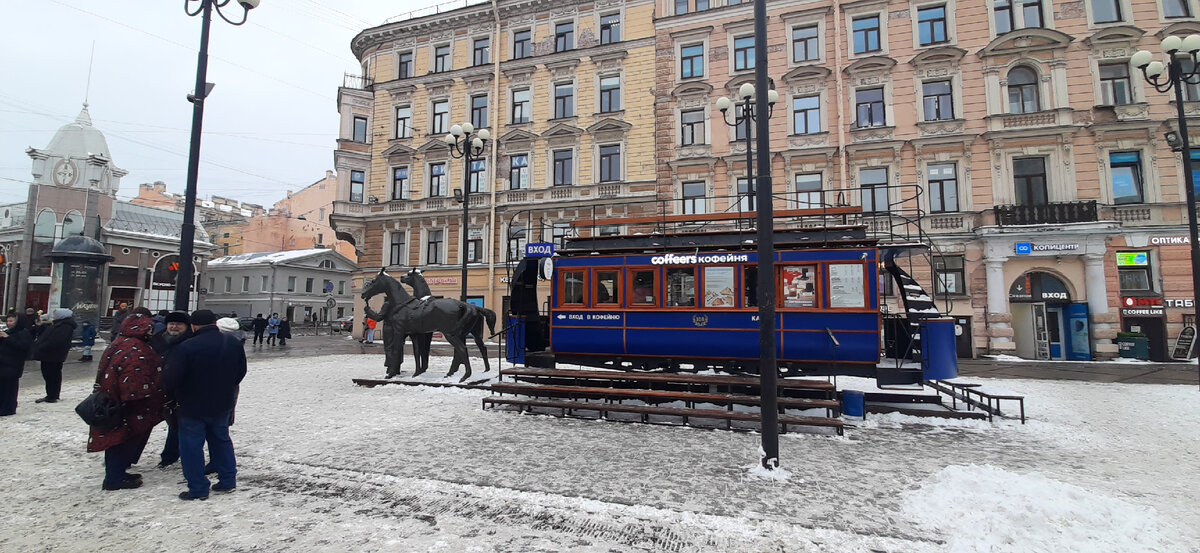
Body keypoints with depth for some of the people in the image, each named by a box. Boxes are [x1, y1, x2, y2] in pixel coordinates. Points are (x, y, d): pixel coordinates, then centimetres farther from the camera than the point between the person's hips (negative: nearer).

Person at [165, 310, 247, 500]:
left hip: (193, 406, -5)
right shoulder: (233, 343, -3)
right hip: (223, 405, 5)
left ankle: (198, 489, 12)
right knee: (221, 440, 19)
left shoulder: (186, 348, -21)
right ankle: (228, 481, 24)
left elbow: (171, 379, -17)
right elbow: (241, 371, 6)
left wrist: (179, 396, 4)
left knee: (191, 445, 8)